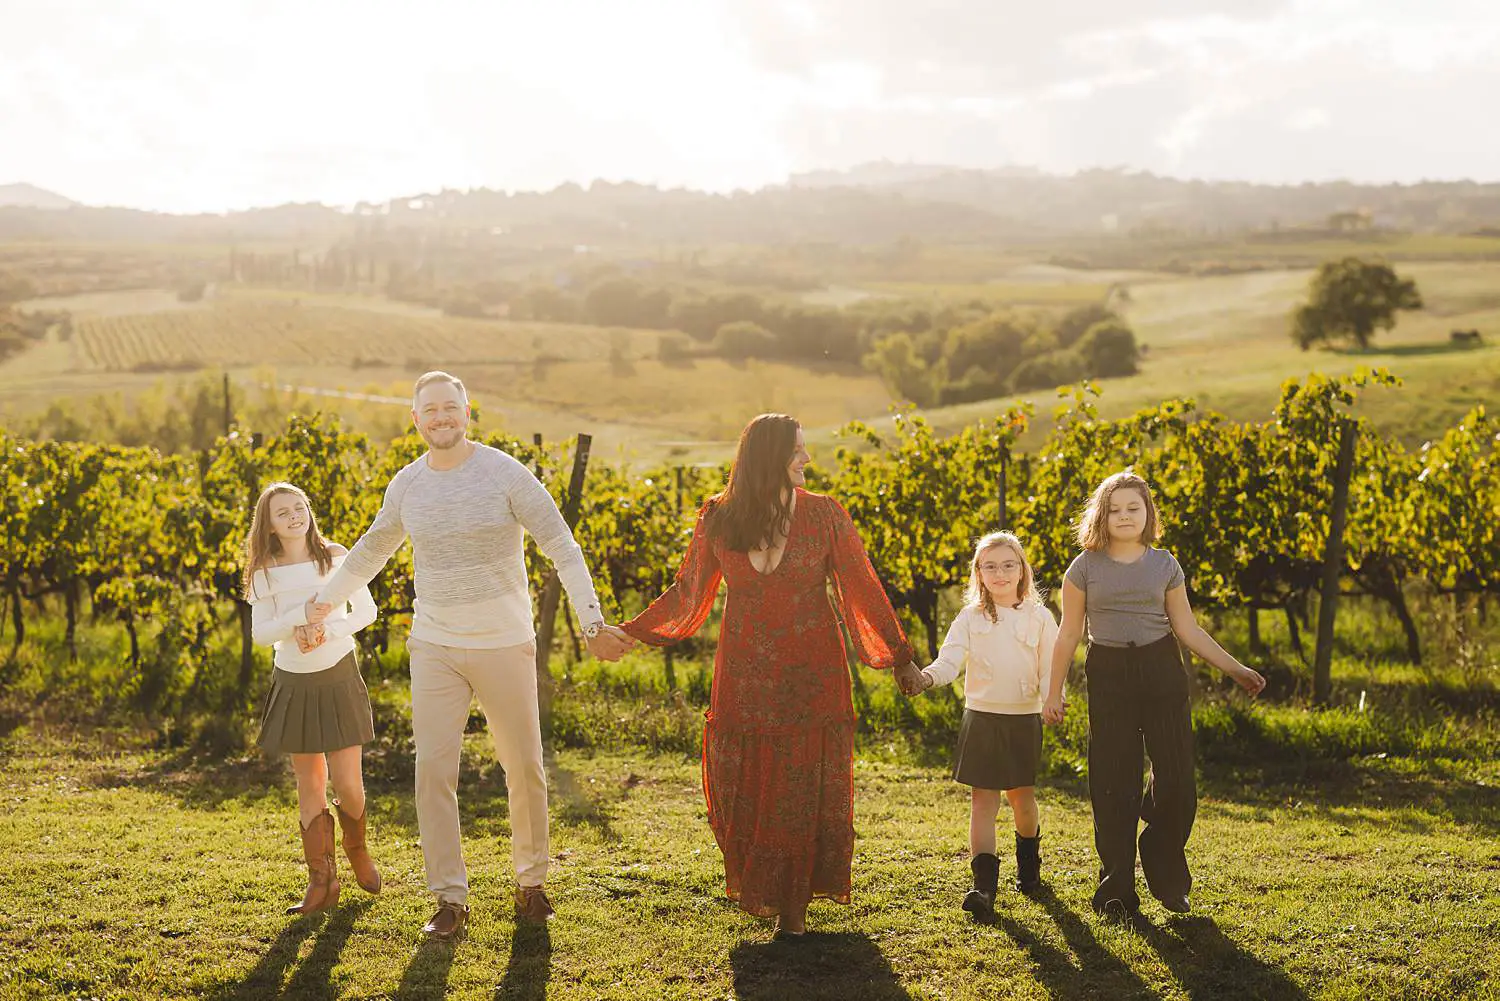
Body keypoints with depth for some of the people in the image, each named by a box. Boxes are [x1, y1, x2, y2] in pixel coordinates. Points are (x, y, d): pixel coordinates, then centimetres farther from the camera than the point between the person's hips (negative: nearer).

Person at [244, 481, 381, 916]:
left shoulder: (336, 556, -5)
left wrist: (328, 630, -17)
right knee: (309, 784, 6)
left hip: (339, 677, -1)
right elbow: (260, 633, -6)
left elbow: (366, 610, -1)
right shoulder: (265, 572, -3)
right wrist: (302, 616, -22)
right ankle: (322, 881, 14)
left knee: (347, 784, -4)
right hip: (293, 683, 1)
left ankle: (356, 848, 27)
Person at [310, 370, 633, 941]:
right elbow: (370, 553, 20)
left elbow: (562, 549, -9)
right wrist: (320, 605, 24)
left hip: (505, 646, -2)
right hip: (434, 648, 2)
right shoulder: (406, 486, 3)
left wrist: (593, 622, -18)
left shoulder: (505, 474, -8)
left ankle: (531, 882, 26)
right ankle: (450, 899, 5)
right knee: (433, 770, -4)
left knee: (524, 769, 7)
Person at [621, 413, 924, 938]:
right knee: (740, 787, 3)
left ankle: (792, 902, 18)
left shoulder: (824, 514, -3)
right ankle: (757, 886, 28)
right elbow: (689, 592, 9)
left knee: (802, 790, 2)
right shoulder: (717, 517, -1)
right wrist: (629, 634, 6)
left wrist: (900, 657, 0)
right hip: (744, 674, 1)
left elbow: (862, 589, 1)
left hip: (811, 674, -1)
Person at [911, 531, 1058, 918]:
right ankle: (984, 885, -8)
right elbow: (950, 660, -7)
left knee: (1022, 797, 11)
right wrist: (928, 676, -28)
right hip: (981, 717, 0)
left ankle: (1029, 863, 39)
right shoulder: (970, 618, 3)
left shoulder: (1039, 618, 3)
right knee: (982, 800, -5)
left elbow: (1051, 669, 1)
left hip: (1024, 719, 0)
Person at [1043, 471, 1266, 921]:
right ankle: (1117, 891, 13)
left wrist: (1235, 669, 6)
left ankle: (1167, 878, 21)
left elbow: (1187, 629, 9)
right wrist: (1054, 691, 5)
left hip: (1161, 672, 1)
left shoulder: (1164, 565, 5)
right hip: (1108, 676, -1)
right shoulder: (1085, 568, 1)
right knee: (1114, 786, 1)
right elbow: (1069, 633, 5)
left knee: (1176, 778, -2)